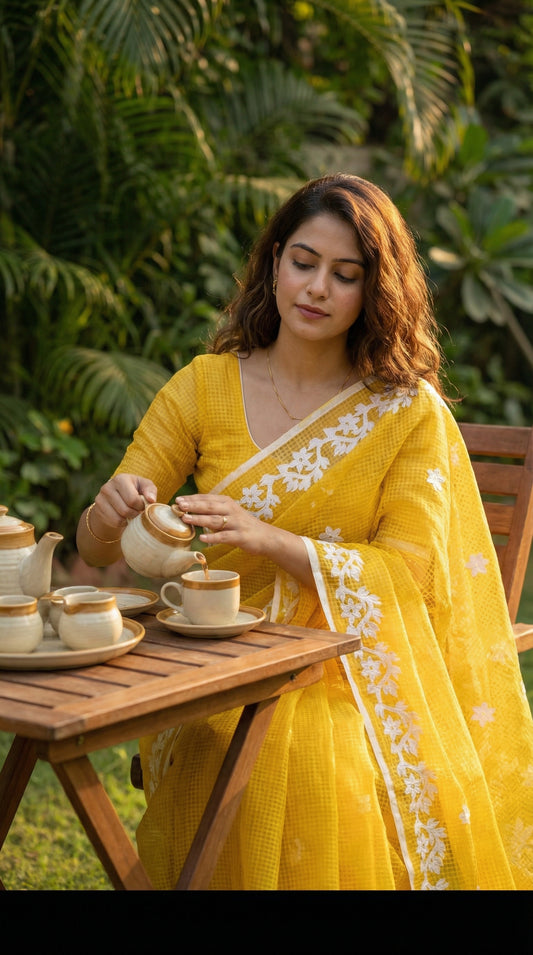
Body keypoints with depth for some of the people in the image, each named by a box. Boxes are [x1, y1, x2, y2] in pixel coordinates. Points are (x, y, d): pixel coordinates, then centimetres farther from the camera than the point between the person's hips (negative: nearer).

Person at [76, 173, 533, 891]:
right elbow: (97, 548, 5)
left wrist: (266, 540, -21)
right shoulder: (204, 387, 4)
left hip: (354, 676, 0)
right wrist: (110, 513, -21)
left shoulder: (409, 410, 0)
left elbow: (409, 570, -7)